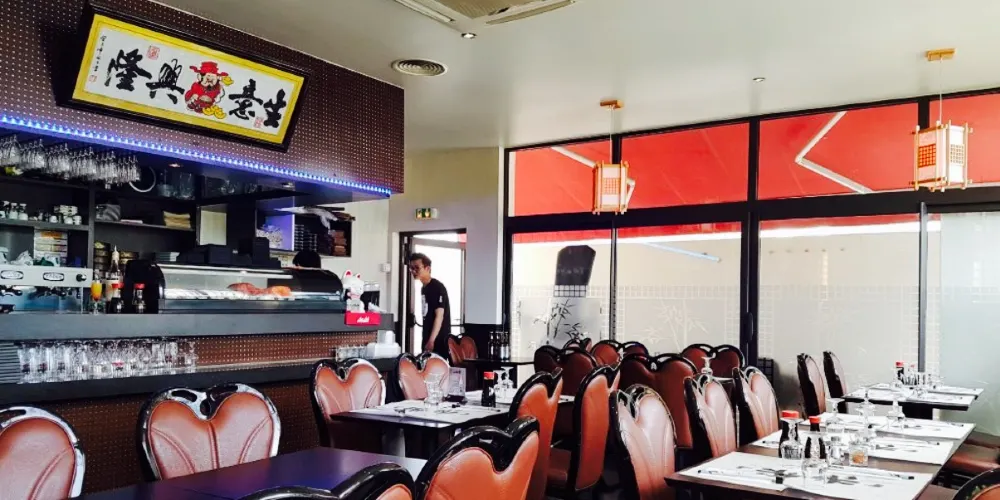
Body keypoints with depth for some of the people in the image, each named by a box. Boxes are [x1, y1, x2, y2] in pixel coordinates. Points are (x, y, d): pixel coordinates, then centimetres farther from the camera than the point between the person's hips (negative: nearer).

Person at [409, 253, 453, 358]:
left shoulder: (437, 287, -11)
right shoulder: (423, 288, 15)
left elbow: (439, 316, -18)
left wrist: (431, 341, -23)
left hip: (438, 341, -8)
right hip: (427, 340, 8)